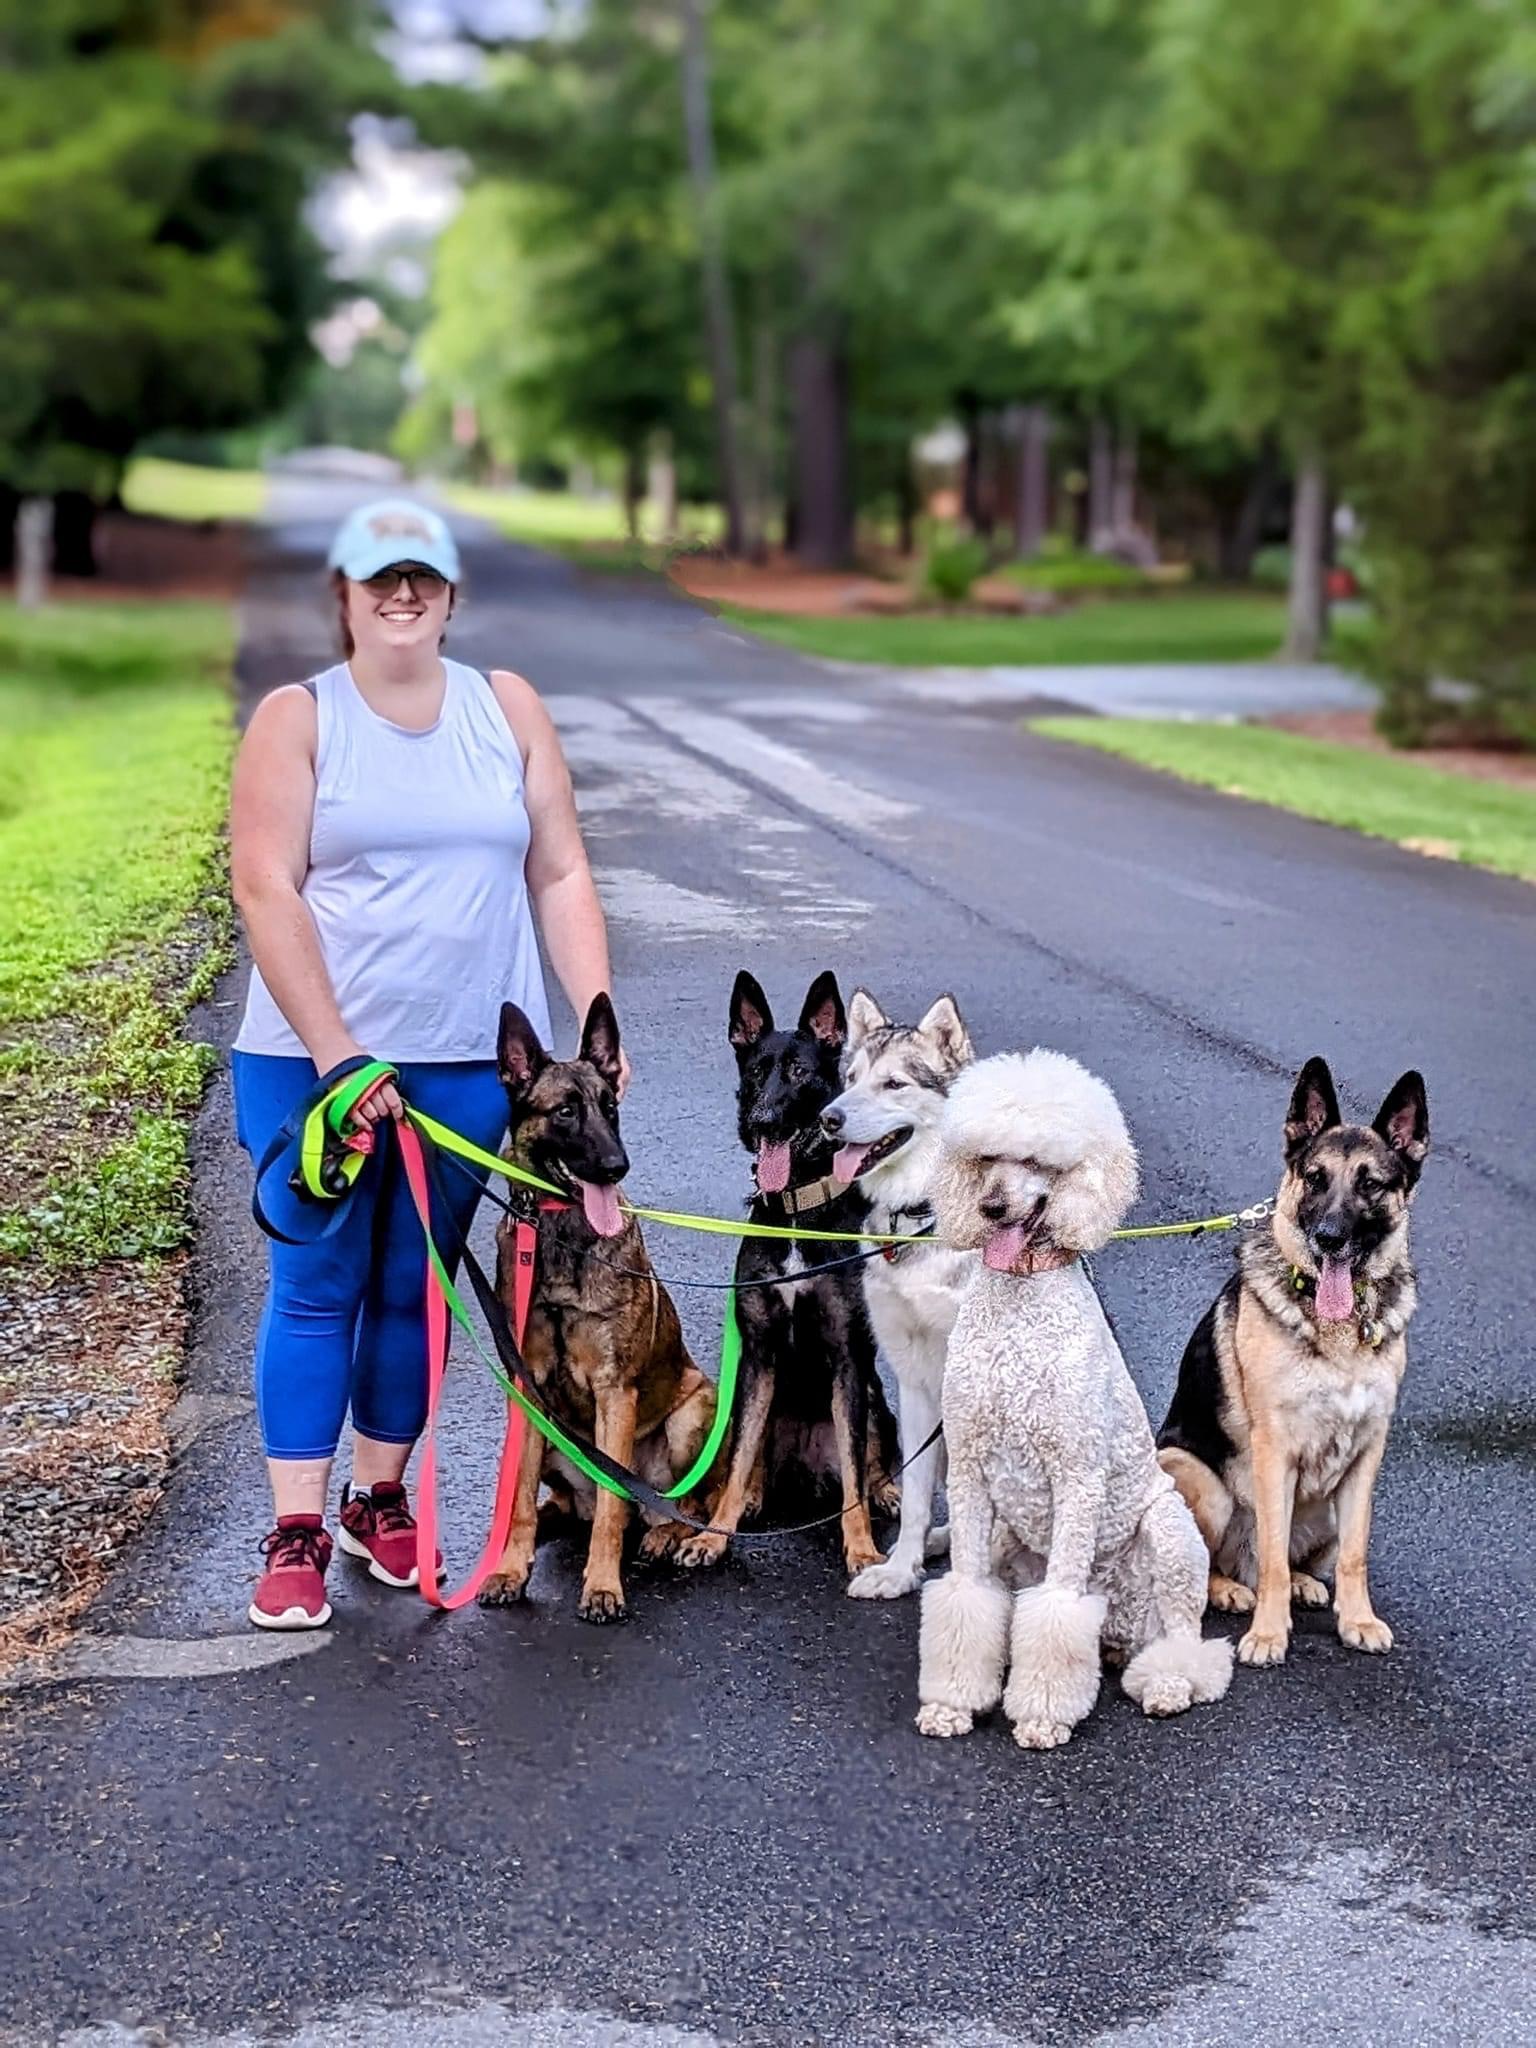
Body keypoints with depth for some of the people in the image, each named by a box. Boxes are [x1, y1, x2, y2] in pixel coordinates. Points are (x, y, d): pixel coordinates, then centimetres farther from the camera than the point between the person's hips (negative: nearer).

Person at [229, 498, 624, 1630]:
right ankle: (297, 1533, 7)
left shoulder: (508, 709, 8)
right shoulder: (296, 719, -1)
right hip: (314, 1056, -2)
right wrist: (335, 1051, -16)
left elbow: (562, 877, 7)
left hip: (470, 1062, 2)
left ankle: (380, 1498, 25)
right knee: (317, 1286, 1)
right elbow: (267, 891, -8)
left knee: (413, 1288, 11)